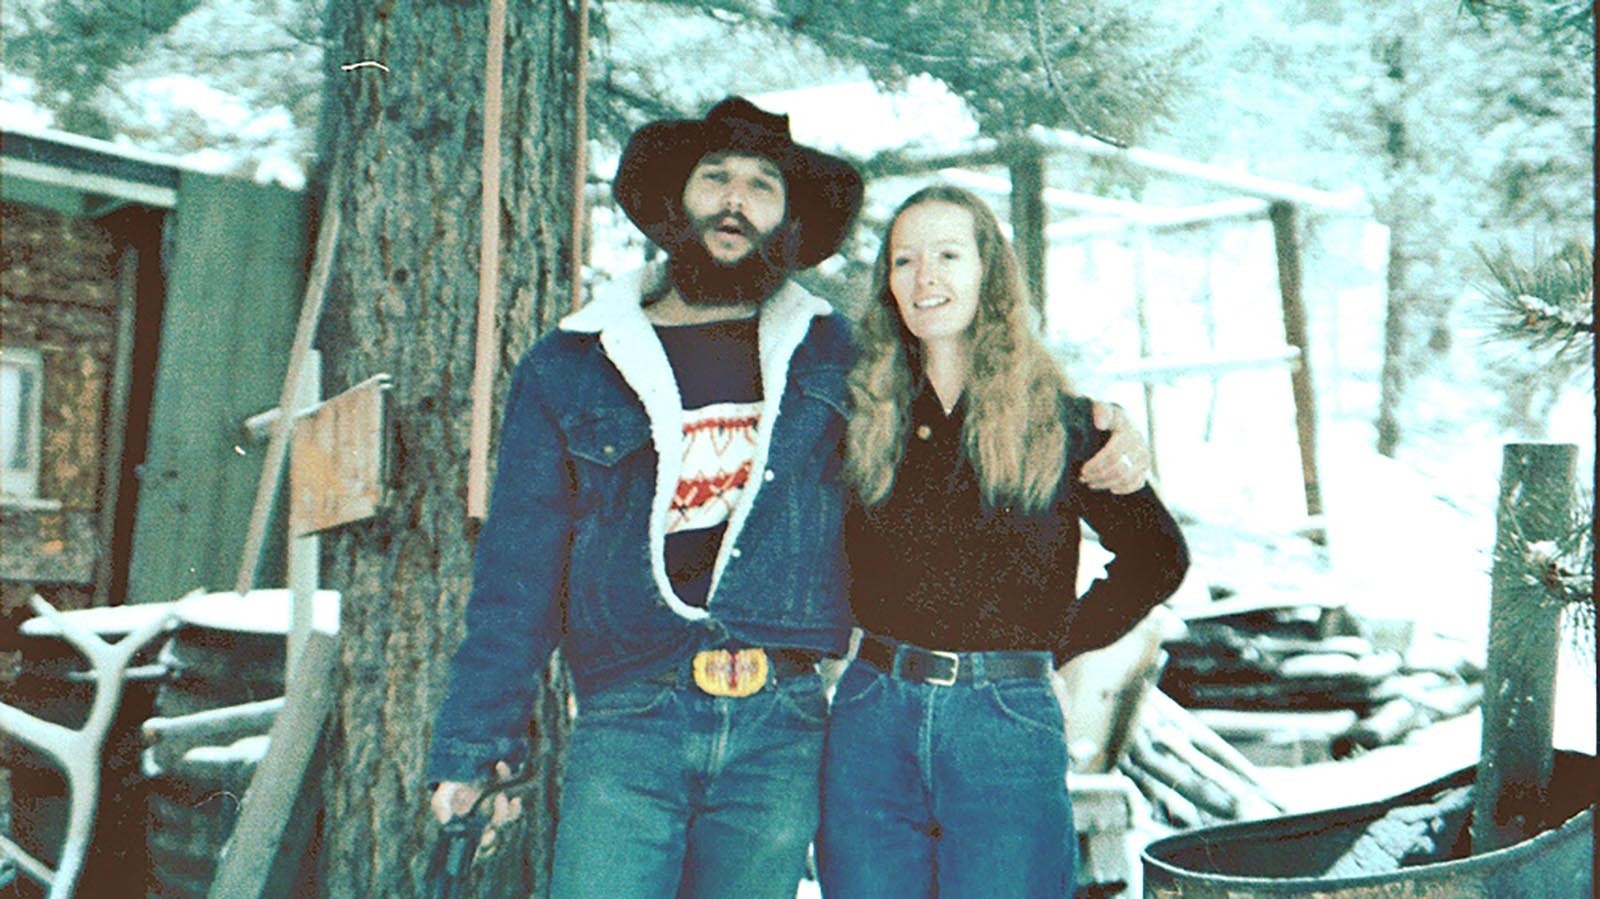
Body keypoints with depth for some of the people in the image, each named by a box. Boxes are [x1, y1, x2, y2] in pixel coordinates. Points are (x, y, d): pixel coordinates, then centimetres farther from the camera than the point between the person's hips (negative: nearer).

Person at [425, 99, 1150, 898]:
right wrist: (475, 743, 3)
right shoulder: (568, 369, 8)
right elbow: (519, 567, 7)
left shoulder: (829, 354, 12)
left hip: (781, 732, 2)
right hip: (627, 721, -1)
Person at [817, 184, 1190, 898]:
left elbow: (1158, 556, 10)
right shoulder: (865, 418, 8)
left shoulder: (1059, 420, 2)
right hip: (872, 718, 3)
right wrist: (888, 647, 8)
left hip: (1007, 727, -2)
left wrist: (1055, 644, 5)